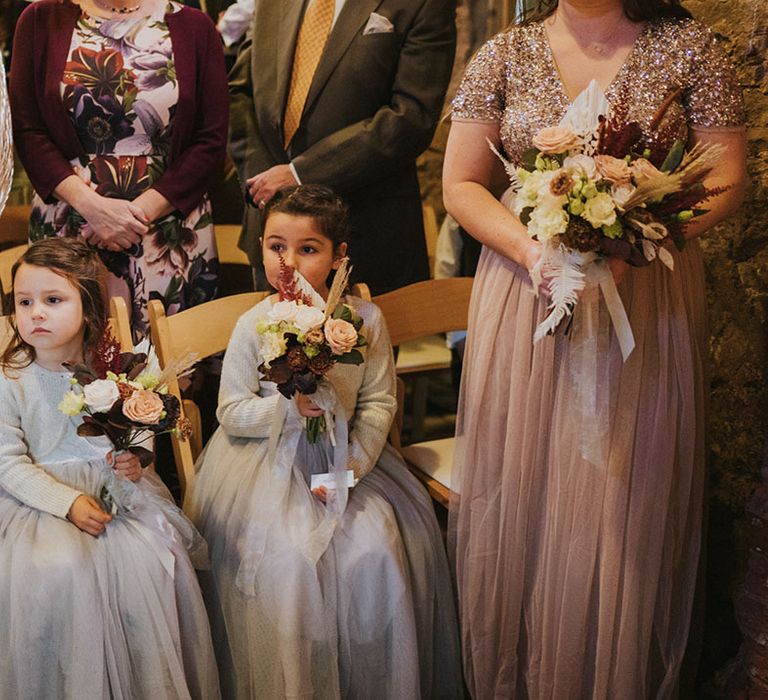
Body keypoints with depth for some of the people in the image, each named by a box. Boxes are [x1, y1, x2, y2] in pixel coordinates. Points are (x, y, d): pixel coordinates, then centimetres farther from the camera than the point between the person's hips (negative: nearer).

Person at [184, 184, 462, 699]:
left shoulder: (364, 319, -3)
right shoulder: (253, 327, -5)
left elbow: (379, 401, -2)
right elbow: (232, 413, -3)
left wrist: (351, 466, -15)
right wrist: (289, 408, -21)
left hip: (346, 455, 1)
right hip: (269, 464, -1)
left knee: (376, 551, -17)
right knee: (285, 559, -22)